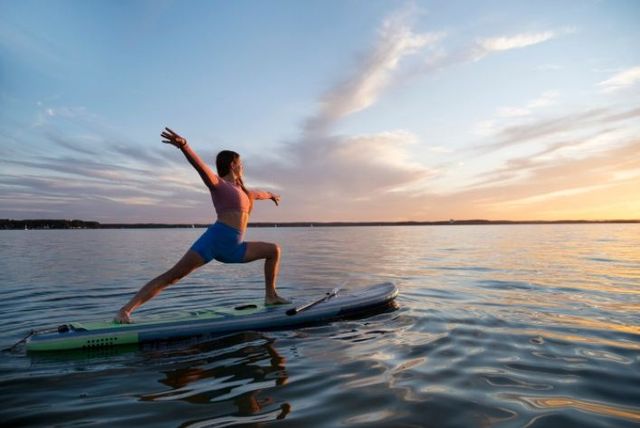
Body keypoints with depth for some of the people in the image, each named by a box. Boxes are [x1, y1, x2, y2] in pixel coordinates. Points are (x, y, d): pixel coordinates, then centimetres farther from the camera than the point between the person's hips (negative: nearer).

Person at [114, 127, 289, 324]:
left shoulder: (241, 190, 26)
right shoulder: (218, 184, 4)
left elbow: (256, 193, 49)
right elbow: (200, 166, -16)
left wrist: (270, 195, 70)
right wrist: (184, 146, -35)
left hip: (233, 249, 8)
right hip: (215, 239, -8)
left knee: (274, 250, 16)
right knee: (173, 275, -15)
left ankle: (270, 296, 19)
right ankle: (126, 309, -14)